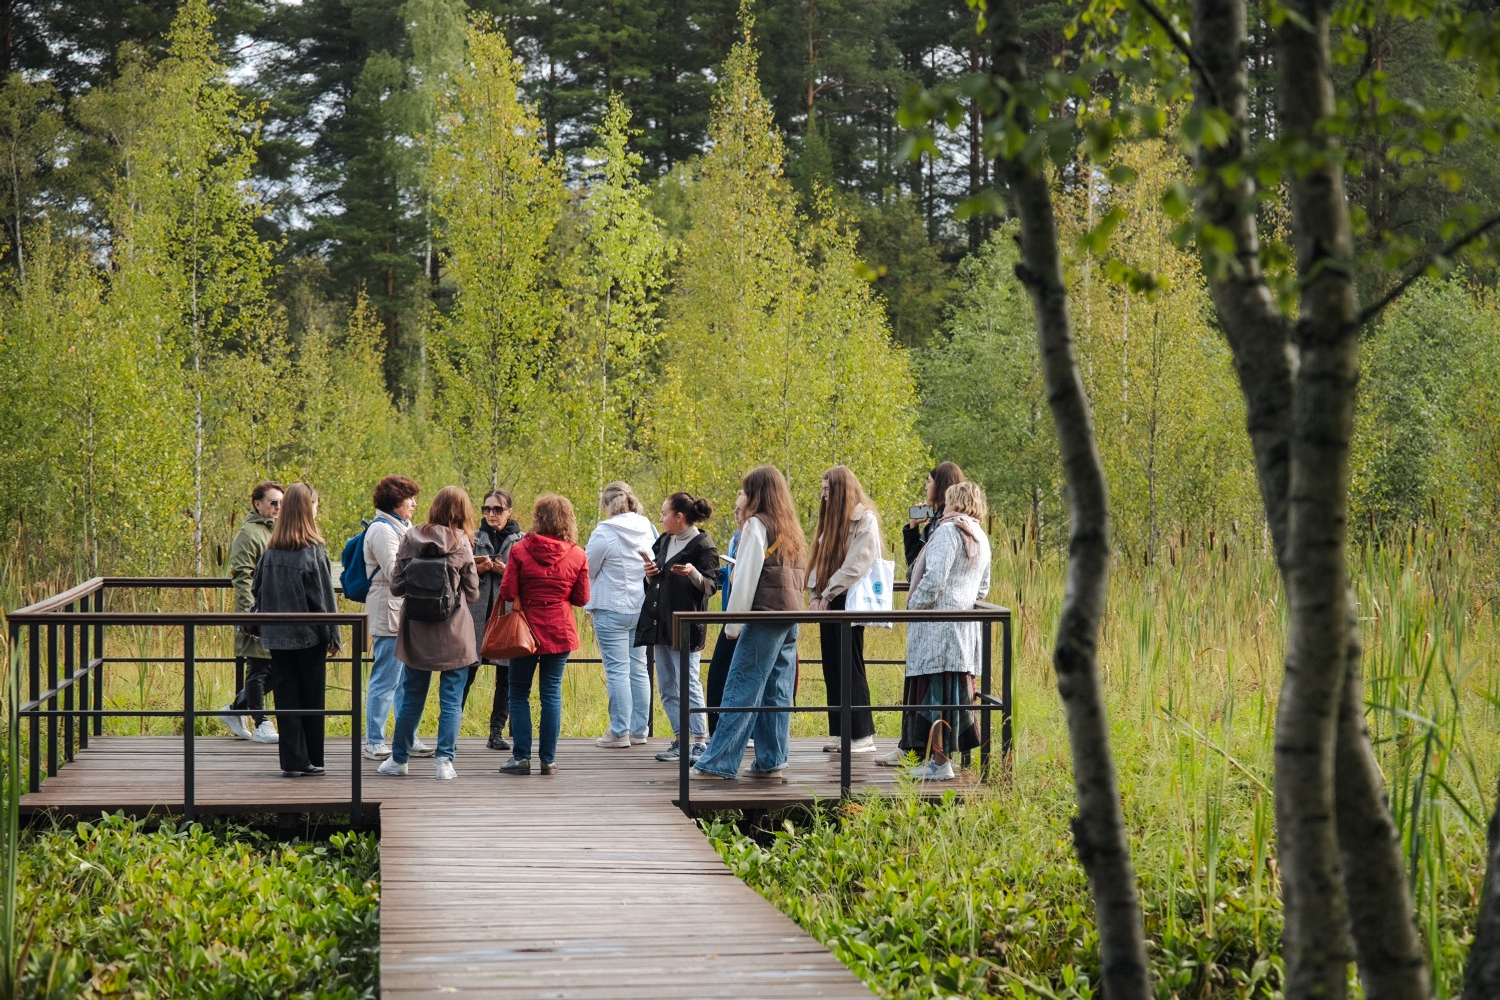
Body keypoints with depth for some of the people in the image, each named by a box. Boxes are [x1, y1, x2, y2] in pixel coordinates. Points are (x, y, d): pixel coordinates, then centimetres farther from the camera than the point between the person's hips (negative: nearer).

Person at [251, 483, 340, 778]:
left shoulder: (270, 551, 2)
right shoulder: (313, 551, -12)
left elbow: (257, 591, 8)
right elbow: (323, 597, -10)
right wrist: (332, 637, -4)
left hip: (278, 636, 4)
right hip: (308, 636, -4)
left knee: (285, 698, 6)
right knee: (312, 698, 7)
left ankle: (292, 761, 4)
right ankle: (311, 761, 13)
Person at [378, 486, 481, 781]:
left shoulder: (411, 538, -2)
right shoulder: (461, 544, -8)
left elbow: (395, 587, 1)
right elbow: (472, 593, 0)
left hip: (415, 633, 3)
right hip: (453, 634, -3)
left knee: (411, 698, 13)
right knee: (451, 700, 3)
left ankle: (399, 758, 20)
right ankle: (445, 760, -1)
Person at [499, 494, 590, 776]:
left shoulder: (520, 550, -9)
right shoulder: (577, 555, -3)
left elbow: (507, 591, -9)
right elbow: (581, 598, 1)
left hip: (527, 628, -2)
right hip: (560, 631, 2)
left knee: (519, 692, 8)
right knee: (552, 693, 6)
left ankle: (521, 757, 3)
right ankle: (548, 760, 5)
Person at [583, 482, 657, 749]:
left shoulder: (604, 533, -15)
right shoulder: (647, 529, 2)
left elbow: (587, 569, -6)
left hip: (612, 609, -6)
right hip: (641, 607, 6)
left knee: (617, 670, -3)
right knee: (638, 669, 11)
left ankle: (619, 732, -2)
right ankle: (639, 730, 16)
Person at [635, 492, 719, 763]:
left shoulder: (703, 546, -7)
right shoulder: (663, 542, 17)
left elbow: (710, 586, -10)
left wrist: (693, 574, -29)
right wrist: (651, 574, 2)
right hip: (659, 623, 8)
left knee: (688, 685, -9)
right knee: (667, 688, 9)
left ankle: (700, 741, -5)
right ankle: (680, 740, 15)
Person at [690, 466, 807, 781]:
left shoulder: (757, 525, -6)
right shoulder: (792, 529, 17)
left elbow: (746, 577, -10)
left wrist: (733, 623, -8)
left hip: (765, 614, -8)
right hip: (791, 617, 8)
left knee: (742, 690, -8)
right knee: (777, 693, 8)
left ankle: (718, 763, -9)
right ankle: (771, 761, 7)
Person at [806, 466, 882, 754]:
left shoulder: (865, 519, -8)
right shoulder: (833, 518, 19)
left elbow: (857, 565, -14)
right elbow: (822, 558, 16)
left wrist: (829, 592, -11)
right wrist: (818, 593, 3)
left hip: (849, 601, -8)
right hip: (829, 602, 8)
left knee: (850, 667, -8)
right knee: (832, 668, 7)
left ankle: (862, 735, -4)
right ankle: (841, 732, 11)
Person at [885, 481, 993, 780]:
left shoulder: (947, 531, -12)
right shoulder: (981, 539, 16)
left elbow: (934, 579, -19)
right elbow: (983, 587, 24)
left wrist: (913, 606, -9)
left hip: (938, 623, -9)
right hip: (966, 627, 9)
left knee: (936, 689, -7)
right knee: (954, 688, 11)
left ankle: (940, 761, -9)